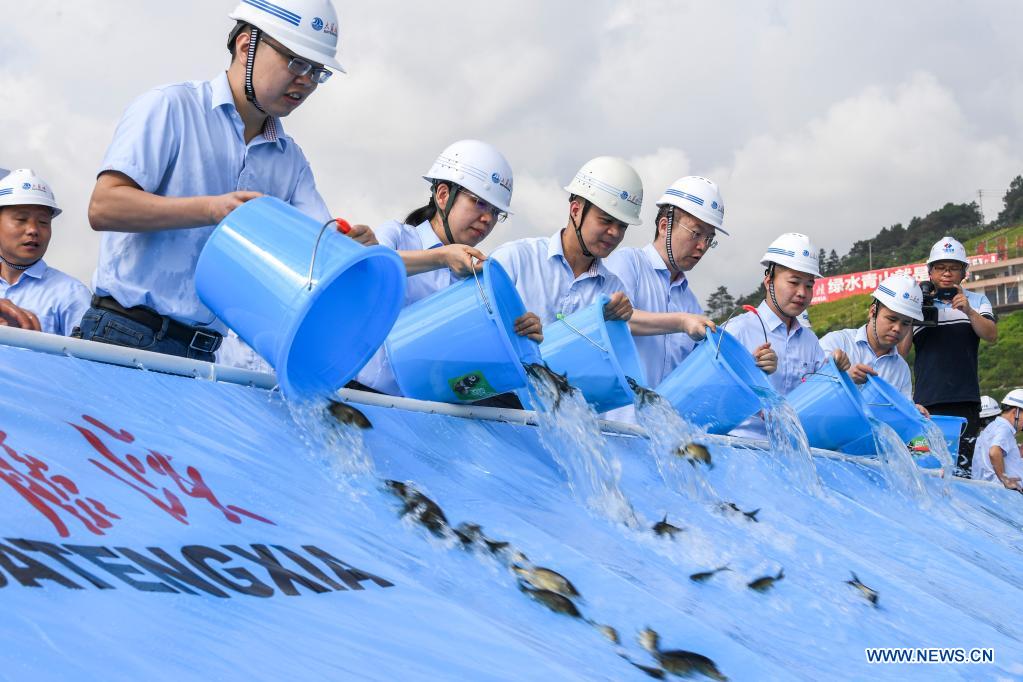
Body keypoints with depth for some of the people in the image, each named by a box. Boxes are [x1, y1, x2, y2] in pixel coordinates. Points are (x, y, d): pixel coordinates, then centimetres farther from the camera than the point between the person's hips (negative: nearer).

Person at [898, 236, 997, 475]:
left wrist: (968, 311, -18)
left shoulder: (976, 301, 13)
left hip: (966, 401, 1)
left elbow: (991, 336, -3)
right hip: (927, 401, 0)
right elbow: (900, 351, 6)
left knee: (961, 469, -3)